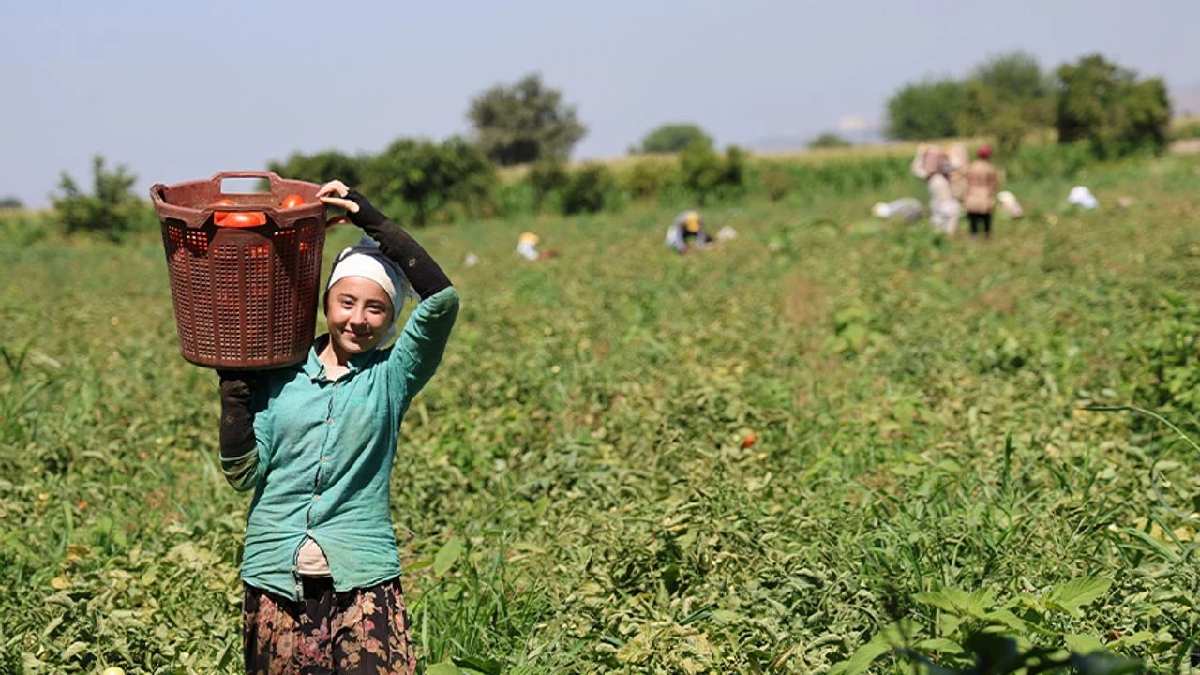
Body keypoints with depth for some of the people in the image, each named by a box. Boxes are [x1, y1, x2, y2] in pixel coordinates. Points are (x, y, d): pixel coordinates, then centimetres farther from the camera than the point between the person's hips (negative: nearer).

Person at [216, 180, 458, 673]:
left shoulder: (391, 376, 3)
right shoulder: (279, 375, 6)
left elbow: (442, 298, -12)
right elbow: (242, 473, 0)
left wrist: (371, 220, -13)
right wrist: (233, 387, -9)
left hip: (363, 576, -1)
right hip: (276, 575, 2)